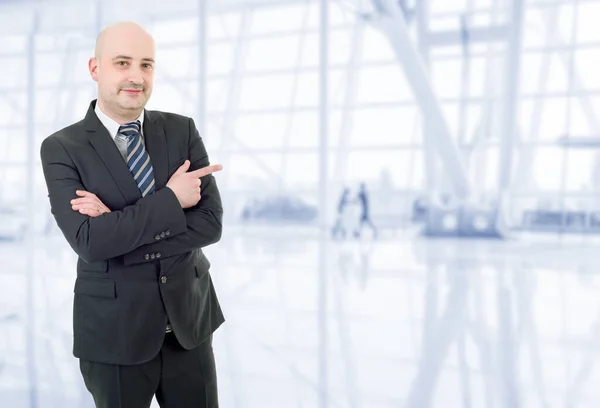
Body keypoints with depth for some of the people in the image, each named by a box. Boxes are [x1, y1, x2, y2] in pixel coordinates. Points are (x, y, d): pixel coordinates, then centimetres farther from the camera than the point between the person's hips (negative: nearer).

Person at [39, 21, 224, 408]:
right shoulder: (62, 148, -8)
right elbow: (89, 241, -20)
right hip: (115, 329, -2)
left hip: (189, 319, 3)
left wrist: (121, 227, -17)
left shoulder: (182, 130, 0)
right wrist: (170, 200, -18)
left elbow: (211, 223, -9)